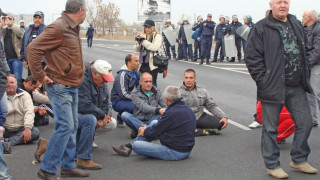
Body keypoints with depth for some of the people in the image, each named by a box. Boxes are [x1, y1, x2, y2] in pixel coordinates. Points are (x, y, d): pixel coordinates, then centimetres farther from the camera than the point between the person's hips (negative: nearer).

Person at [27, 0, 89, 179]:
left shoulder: (74, 29, 14)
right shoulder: (58, 28, -16)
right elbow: (33, 49, -21)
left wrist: (79, 71, 13)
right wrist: (40, 76, -17)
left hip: (72, 87, 10)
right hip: (60, 86, -10)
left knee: (72, 127, 12)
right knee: (65, 127, -11)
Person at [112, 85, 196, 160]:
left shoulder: (171, 113, -23)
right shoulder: (187, 109, 7)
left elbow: (154, 132, -12)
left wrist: (144, 132, 10)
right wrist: (147, 129, 22)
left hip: (176, 153, -10)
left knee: (136, 145, -14)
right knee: (154, 122, 17)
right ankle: (129, 146, 21)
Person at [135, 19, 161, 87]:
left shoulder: (157, 36, -3)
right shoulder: (143, 36, 13)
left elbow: (155, 47, -20)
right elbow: (137, 50, 15)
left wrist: (144, 41, -20)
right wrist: (138, 42, -6)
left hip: (152, 65, -5)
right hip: (143, 64, 5)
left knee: (152, 83, -3)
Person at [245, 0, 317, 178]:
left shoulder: (297, 25, 13)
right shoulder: (261, 28, -7)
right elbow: (252, 57, -10)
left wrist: (305, 77, 14)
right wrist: (264, 80, -14)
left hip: (297, 88, 6)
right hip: (274, 88, -6)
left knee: (305, 123, 10)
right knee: (271, 128, 4)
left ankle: (299, 159, 28)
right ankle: (272, 165, 18)